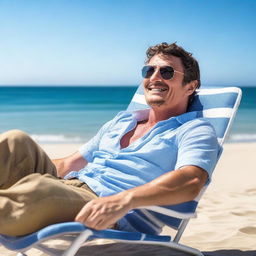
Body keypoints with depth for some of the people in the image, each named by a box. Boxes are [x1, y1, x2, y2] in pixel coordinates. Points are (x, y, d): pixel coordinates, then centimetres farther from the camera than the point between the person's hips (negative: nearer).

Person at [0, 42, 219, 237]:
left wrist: (124, 200, -34)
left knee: (37, 189, -36)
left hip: (117, 221, -7)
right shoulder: (121, 120, 27)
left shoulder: (196, 130, 5)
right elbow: (69, 165, 29)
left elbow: (191, 182, -17)